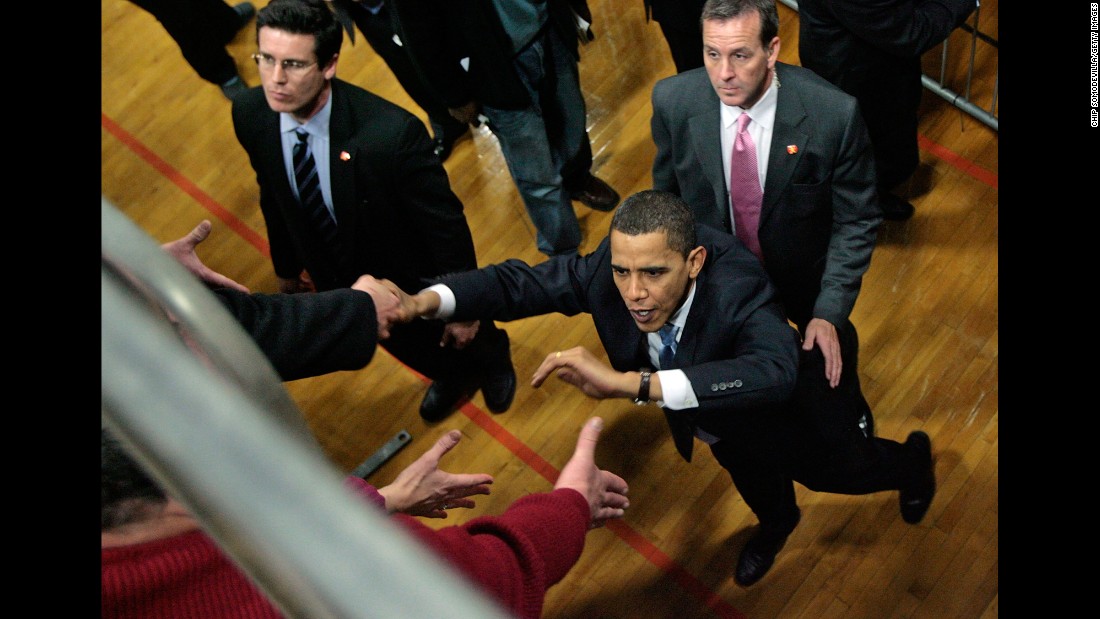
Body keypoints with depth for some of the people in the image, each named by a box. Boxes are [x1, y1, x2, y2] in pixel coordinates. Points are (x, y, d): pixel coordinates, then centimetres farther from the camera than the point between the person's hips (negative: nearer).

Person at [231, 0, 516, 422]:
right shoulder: (249, 115, -23)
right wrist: (287, 267, 11)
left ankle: (492, 359, 65)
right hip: (337, 279, 5)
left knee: (461, 338, 27)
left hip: (415, 280, -5)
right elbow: (273, 194, -3)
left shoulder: (392, 133, -41)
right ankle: (451, 375, 67)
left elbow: (445, 223, -26)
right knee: (406, 345, 32)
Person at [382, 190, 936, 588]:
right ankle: (775, 520, 74)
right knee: (743, 468, 35)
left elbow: (774, 373, -66)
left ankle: (910, 465, 66)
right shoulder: (607, 269, -35)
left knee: (824, 470, 29)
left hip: (784, 413, -4)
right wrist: (427, 300, -41)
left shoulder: (738, 290, -49)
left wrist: (632, 383, -74)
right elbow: (522, 281, -25)